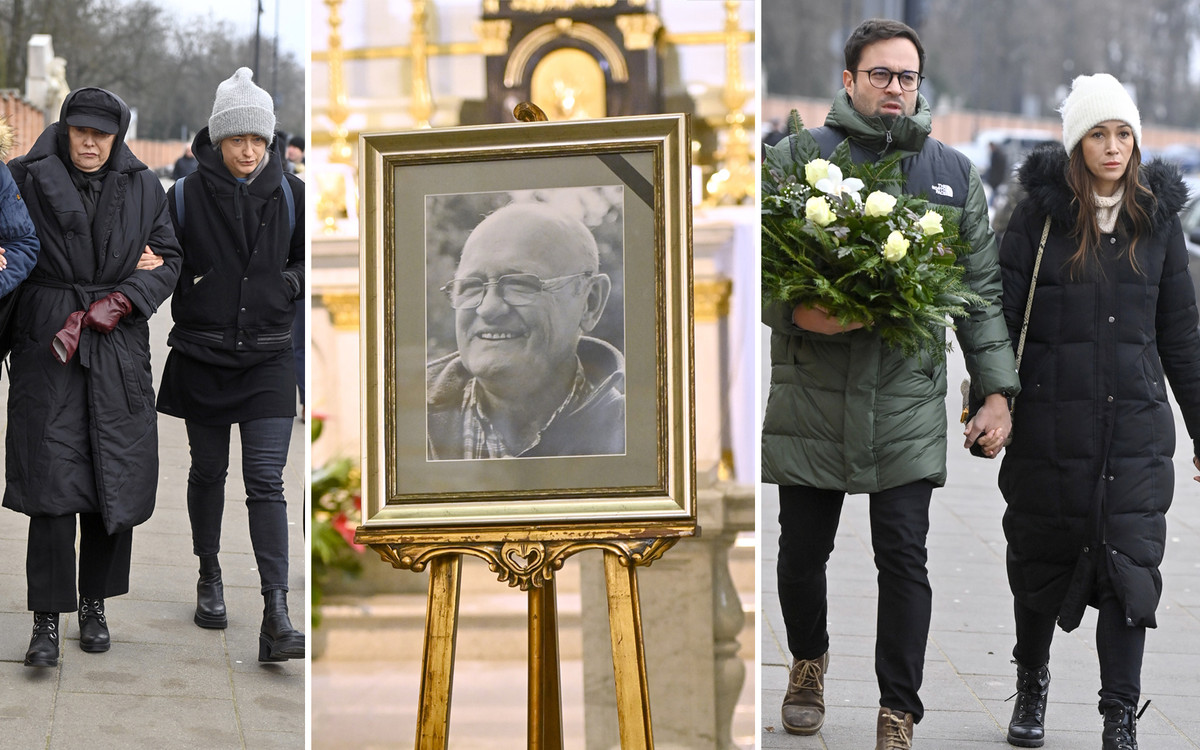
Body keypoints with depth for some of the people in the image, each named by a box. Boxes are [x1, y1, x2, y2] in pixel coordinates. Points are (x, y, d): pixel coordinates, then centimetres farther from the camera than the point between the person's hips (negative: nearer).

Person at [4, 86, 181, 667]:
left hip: (118, 351, 3)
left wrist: (120, 300, -7)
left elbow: (169, 259, 9)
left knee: (114, 479, 4)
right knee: (52, 482, -8)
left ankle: (95, 605, 19)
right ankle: (47, 619, -5)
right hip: (49, 345, -3)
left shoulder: (143, 187, 7)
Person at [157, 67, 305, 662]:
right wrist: (184, 283, -14)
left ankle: (276, 617, -16)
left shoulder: (290, 195, 0)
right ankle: (210, 580, 36)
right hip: (201, 357, 0)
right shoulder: (186, 196, -4)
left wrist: (288, 283, -5)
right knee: (208, 471, 14)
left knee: (266, 480, -9)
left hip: (267, 358, 0)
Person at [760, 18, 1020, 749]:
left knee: (905, 557, -4)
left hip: (909, 400, 1)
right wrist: (796, 312, -18)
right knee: (802, 550, 8)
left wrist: (996, 392, 7)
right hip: (812, 394, -1)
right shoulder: (798, 156, 2)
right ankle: (810, 660, 37)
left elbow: (981, 290, 12)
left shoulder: (953, 173, 10)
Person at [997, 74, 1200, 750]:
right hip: (1050, 424, -1)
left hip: (1136, 425, 1)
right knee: (1041, 559, 10)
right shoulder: (1042, 213, -1)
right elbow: (1002, 312, 0)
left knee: (1130, 565, -7)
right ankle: (1032, 684, 32)